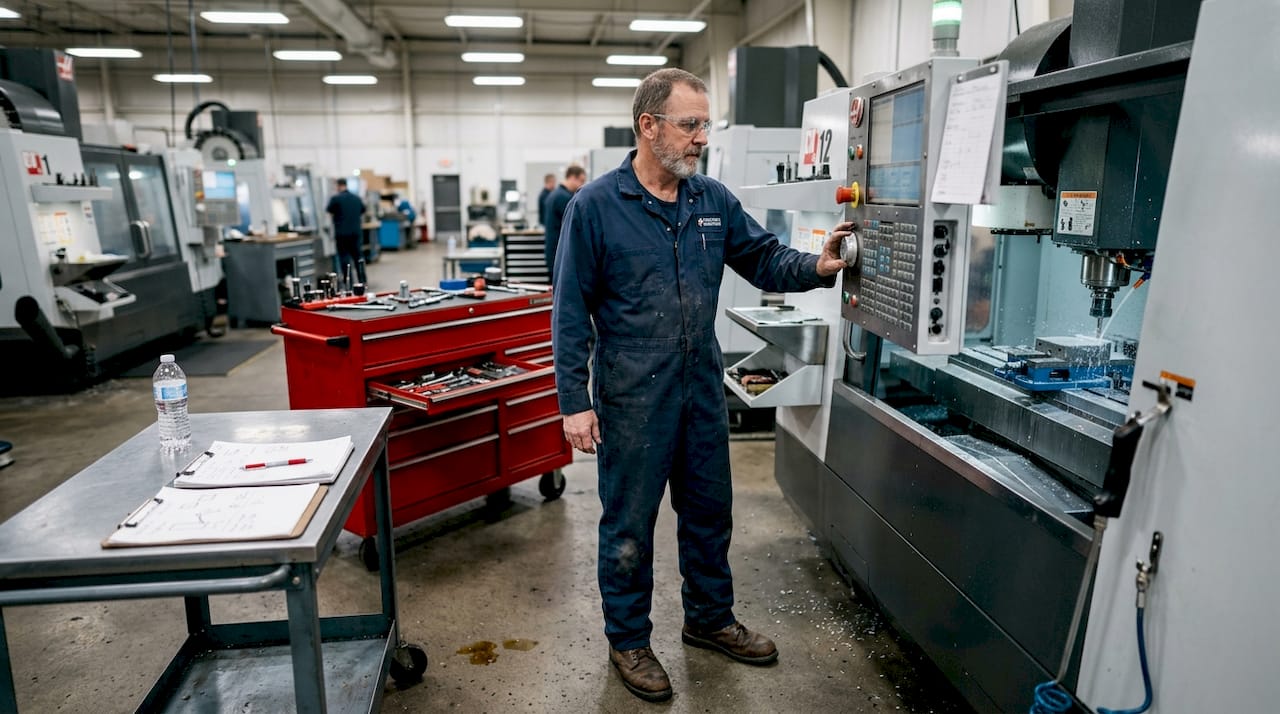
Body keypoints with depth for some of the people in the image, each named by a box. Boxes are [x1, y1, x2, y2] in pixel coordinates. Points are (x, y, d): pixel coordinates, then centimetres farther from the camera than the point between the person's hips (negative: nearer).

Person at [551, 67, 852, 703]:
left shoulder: (713, 199, 4)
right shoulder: (595, 206, -10)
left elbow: (764, 260, 6)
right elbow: (570, 312, -10)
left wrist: (818, 266, -15)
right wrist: (574, 401, -13)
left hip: (702, 388, 5)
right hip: (632, 395, -5)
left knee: (710, 512, 19)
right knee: (629, 524, 9)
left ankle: (709, 619, 41)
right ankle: (627, 640, 31)